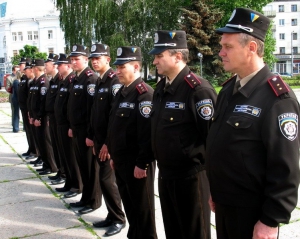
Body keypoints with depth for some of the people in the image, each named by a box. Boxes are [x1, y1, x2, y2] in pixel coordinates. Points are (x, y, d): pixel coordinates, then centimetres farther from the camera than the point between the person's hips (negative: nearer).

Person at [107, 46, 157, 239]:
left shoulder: (145, 94, -17)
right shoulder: (122, 92, 12)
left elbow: (148, 133, -22)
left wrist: (142, 164, -21)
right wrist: (114, 156, 19)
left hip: (137, 164, -9)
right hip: (121, 162, 9)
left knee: (142, 209, 6)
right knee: (129, 205, 20)